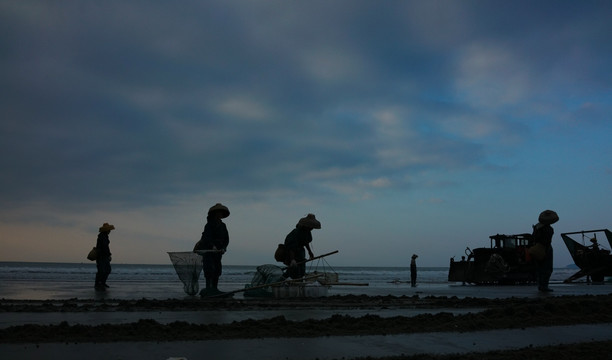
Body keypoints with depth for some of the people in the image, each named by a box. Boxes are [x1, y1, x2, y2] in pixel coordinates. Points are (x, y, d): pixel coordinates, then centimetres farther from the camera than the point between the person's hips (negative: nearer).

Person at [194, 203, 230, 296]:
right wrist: (213, 246, -36)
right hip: (207, 250, -7)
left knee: (218, 270, 4)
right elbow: (207, 237, -21)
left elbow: (226, 239, 8)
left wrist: (224, 247, -11)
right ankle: (208, 288, -15)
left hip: (218, 251, 7)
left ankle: (214, 289, 10)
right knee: (209, 269, -13)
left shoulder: (223, 226, 13)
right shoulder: (209, 224, -6)